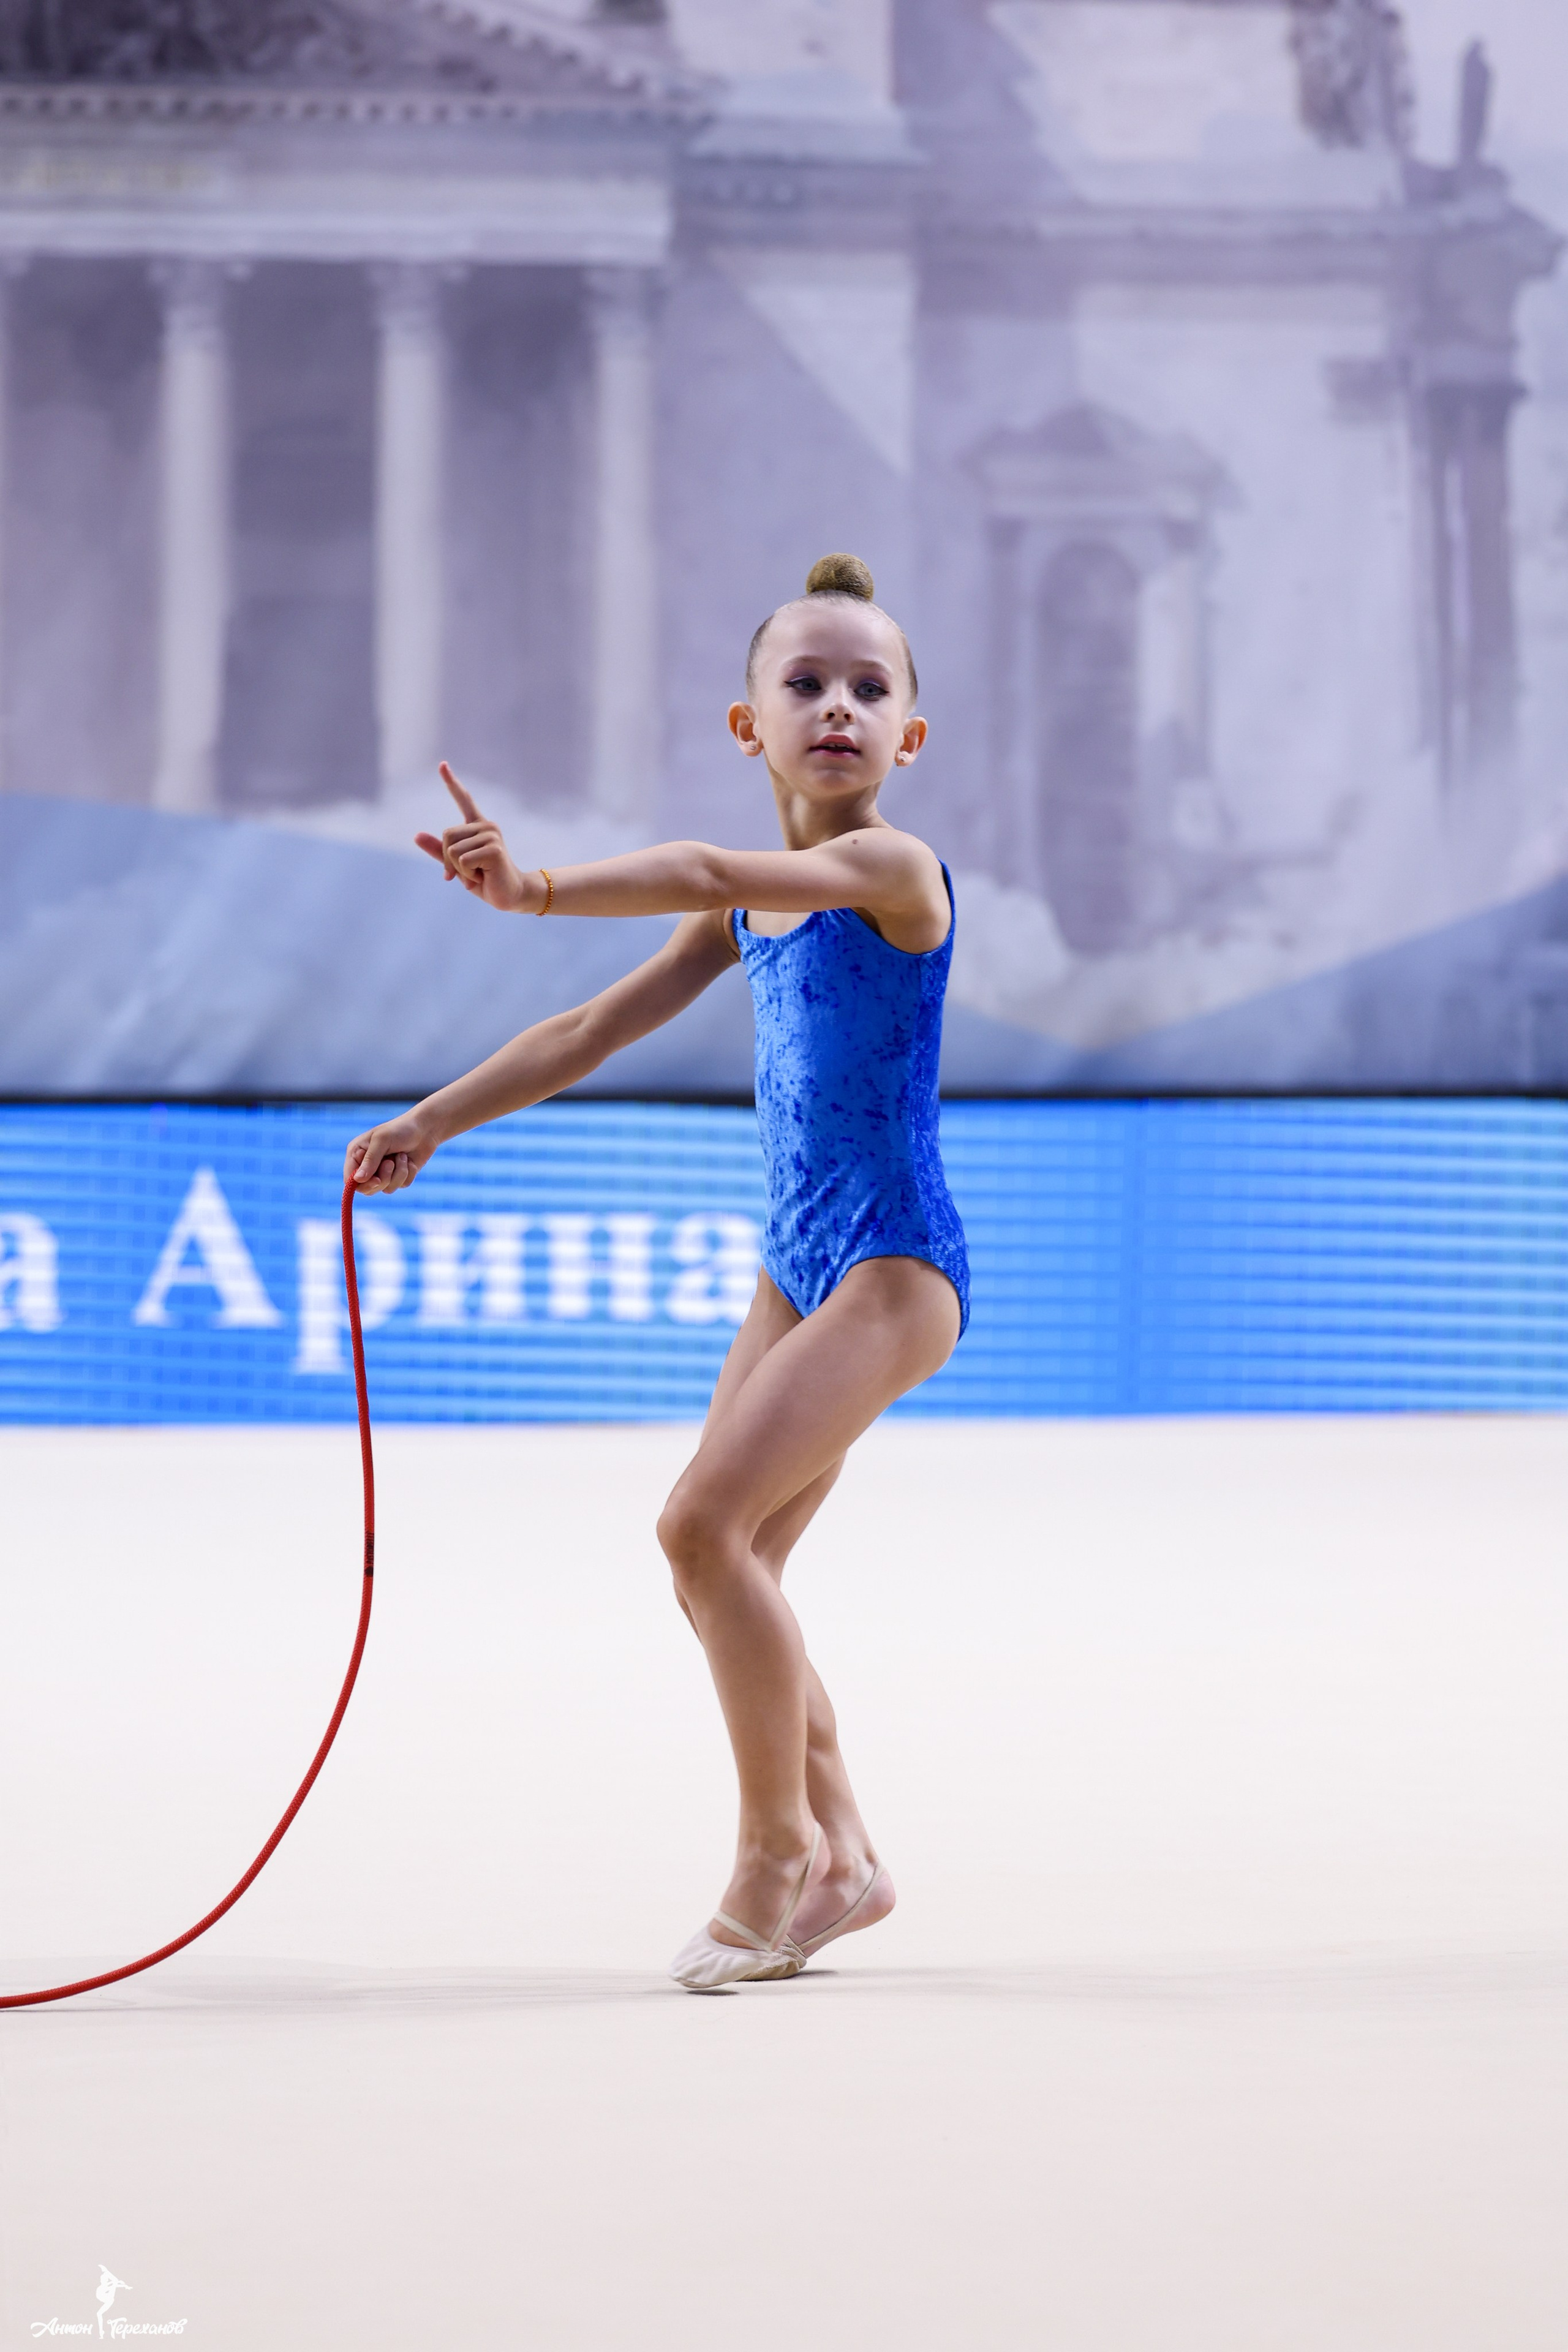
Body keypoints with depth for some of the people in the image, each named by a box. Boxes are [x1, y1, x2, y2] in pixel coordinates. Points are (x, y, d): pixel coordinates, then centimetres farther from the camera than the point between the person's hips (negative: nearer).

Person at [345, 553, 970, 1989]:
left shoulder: (893, 870, -14)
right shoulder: (757, 907, 11)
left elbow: (708, 874, -32)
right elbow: (595, 1032, 19)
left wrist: (541, 890, -43)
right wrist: (437, 1121, 17)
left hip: (898, 1269, -9)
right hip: (802, 1266, 9)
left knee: (705, 1522, -19)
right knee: (729, 1566, 8)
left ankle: (781, 1847, -7)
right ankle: (839, 1858, 21)